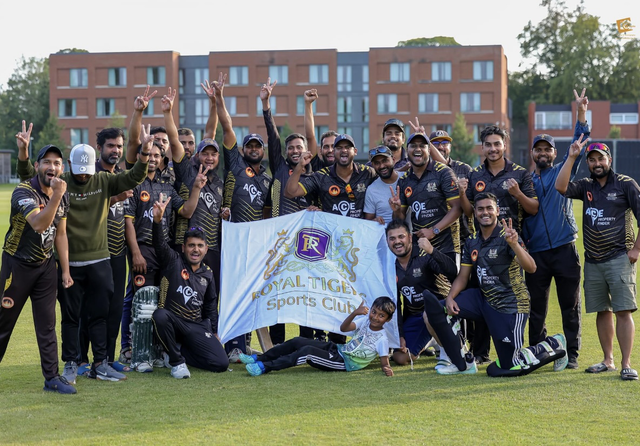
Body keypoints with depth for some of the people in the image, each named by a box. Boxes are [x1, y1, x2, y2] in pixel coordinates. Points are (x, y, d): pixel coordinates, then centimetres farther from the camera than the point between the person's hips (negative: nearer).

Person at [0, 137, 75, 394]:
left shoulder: (63, 195, 2)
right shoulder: (23, 192, -19)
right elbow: (39, 224, -34)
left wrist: (66, 271, 7)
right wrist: (56, 196, -39)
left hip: (45, 265, 5)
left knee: (47, 324, 3)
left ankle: (52, 377, 6)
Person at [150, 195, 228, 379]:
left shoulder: (208, 274, 13)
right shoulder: (173, 262, -1)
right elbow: (160, 244, -21)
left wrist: (214, 333, 21)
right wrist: (158, 220, -39)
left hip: (196, 327, 4)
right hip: (172, 321, -4)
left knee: (221, 363, -14)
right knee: (160, 315, -40)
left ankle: (180, 351, 12)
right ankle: (177, 362, -18)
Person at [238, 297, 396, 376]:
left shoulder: (381, 339, -12)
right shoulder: (365, 321, 4)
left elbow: (384, 361, -15)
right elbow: (343, 328, -7)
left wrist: (387, 369, -40)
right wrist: (355, 313, -25)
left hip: (345, 364, -7)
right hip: (337, 349, 7)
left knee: (307, 351, -28)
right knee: (297, 342, -6)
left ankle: (264, 367, -29)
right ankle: (258, 358, 3)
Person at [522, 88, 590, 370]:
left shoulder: (563, 172, 8)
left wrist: (581, 113, -12)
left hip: (564, 249, -2)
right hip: (535, 253, 2)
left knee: (570, 306, 1)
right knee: (536, 309, 6)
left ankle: (571, 354, 7)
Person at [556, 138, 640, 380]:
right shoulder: (586, 186, 11)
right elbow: (561, 187, -7)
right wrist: (571, 157, -9)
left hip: (619, 259, -5)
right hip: (592, 261, 5)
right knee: (602, 311, 10)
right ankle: (608, 361, 19)